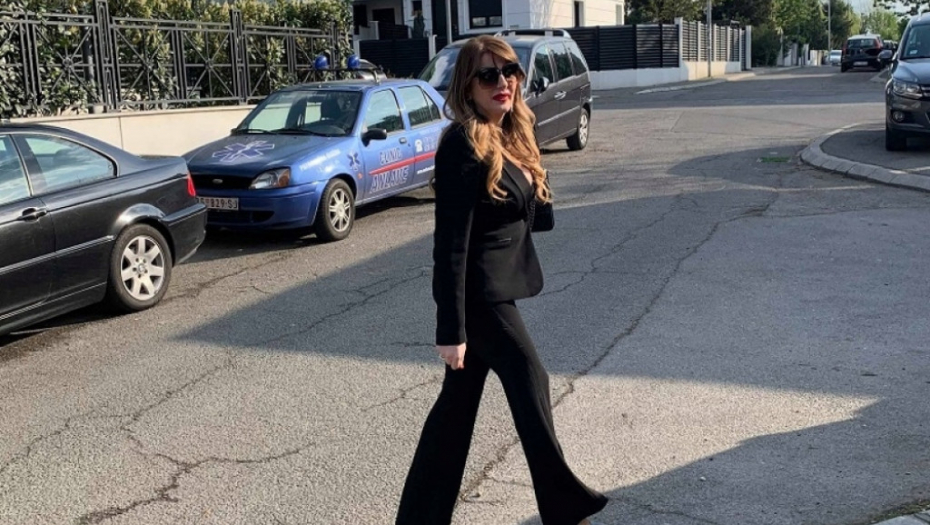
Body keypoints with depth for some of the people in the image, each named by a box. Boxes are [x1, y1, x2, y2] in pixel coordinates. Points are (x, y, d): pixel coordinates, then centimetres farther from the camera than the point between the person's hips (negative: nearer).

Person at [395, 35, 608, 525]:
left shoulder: (508, 136, 9)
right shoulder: (463, 145, -19)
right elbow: (451, 242, -22)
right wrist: (450, 328, -23)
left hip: (495, 288, 9)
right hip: (478, 294, -9)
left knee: (458, 401, 14)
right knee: (530, 382, 5)